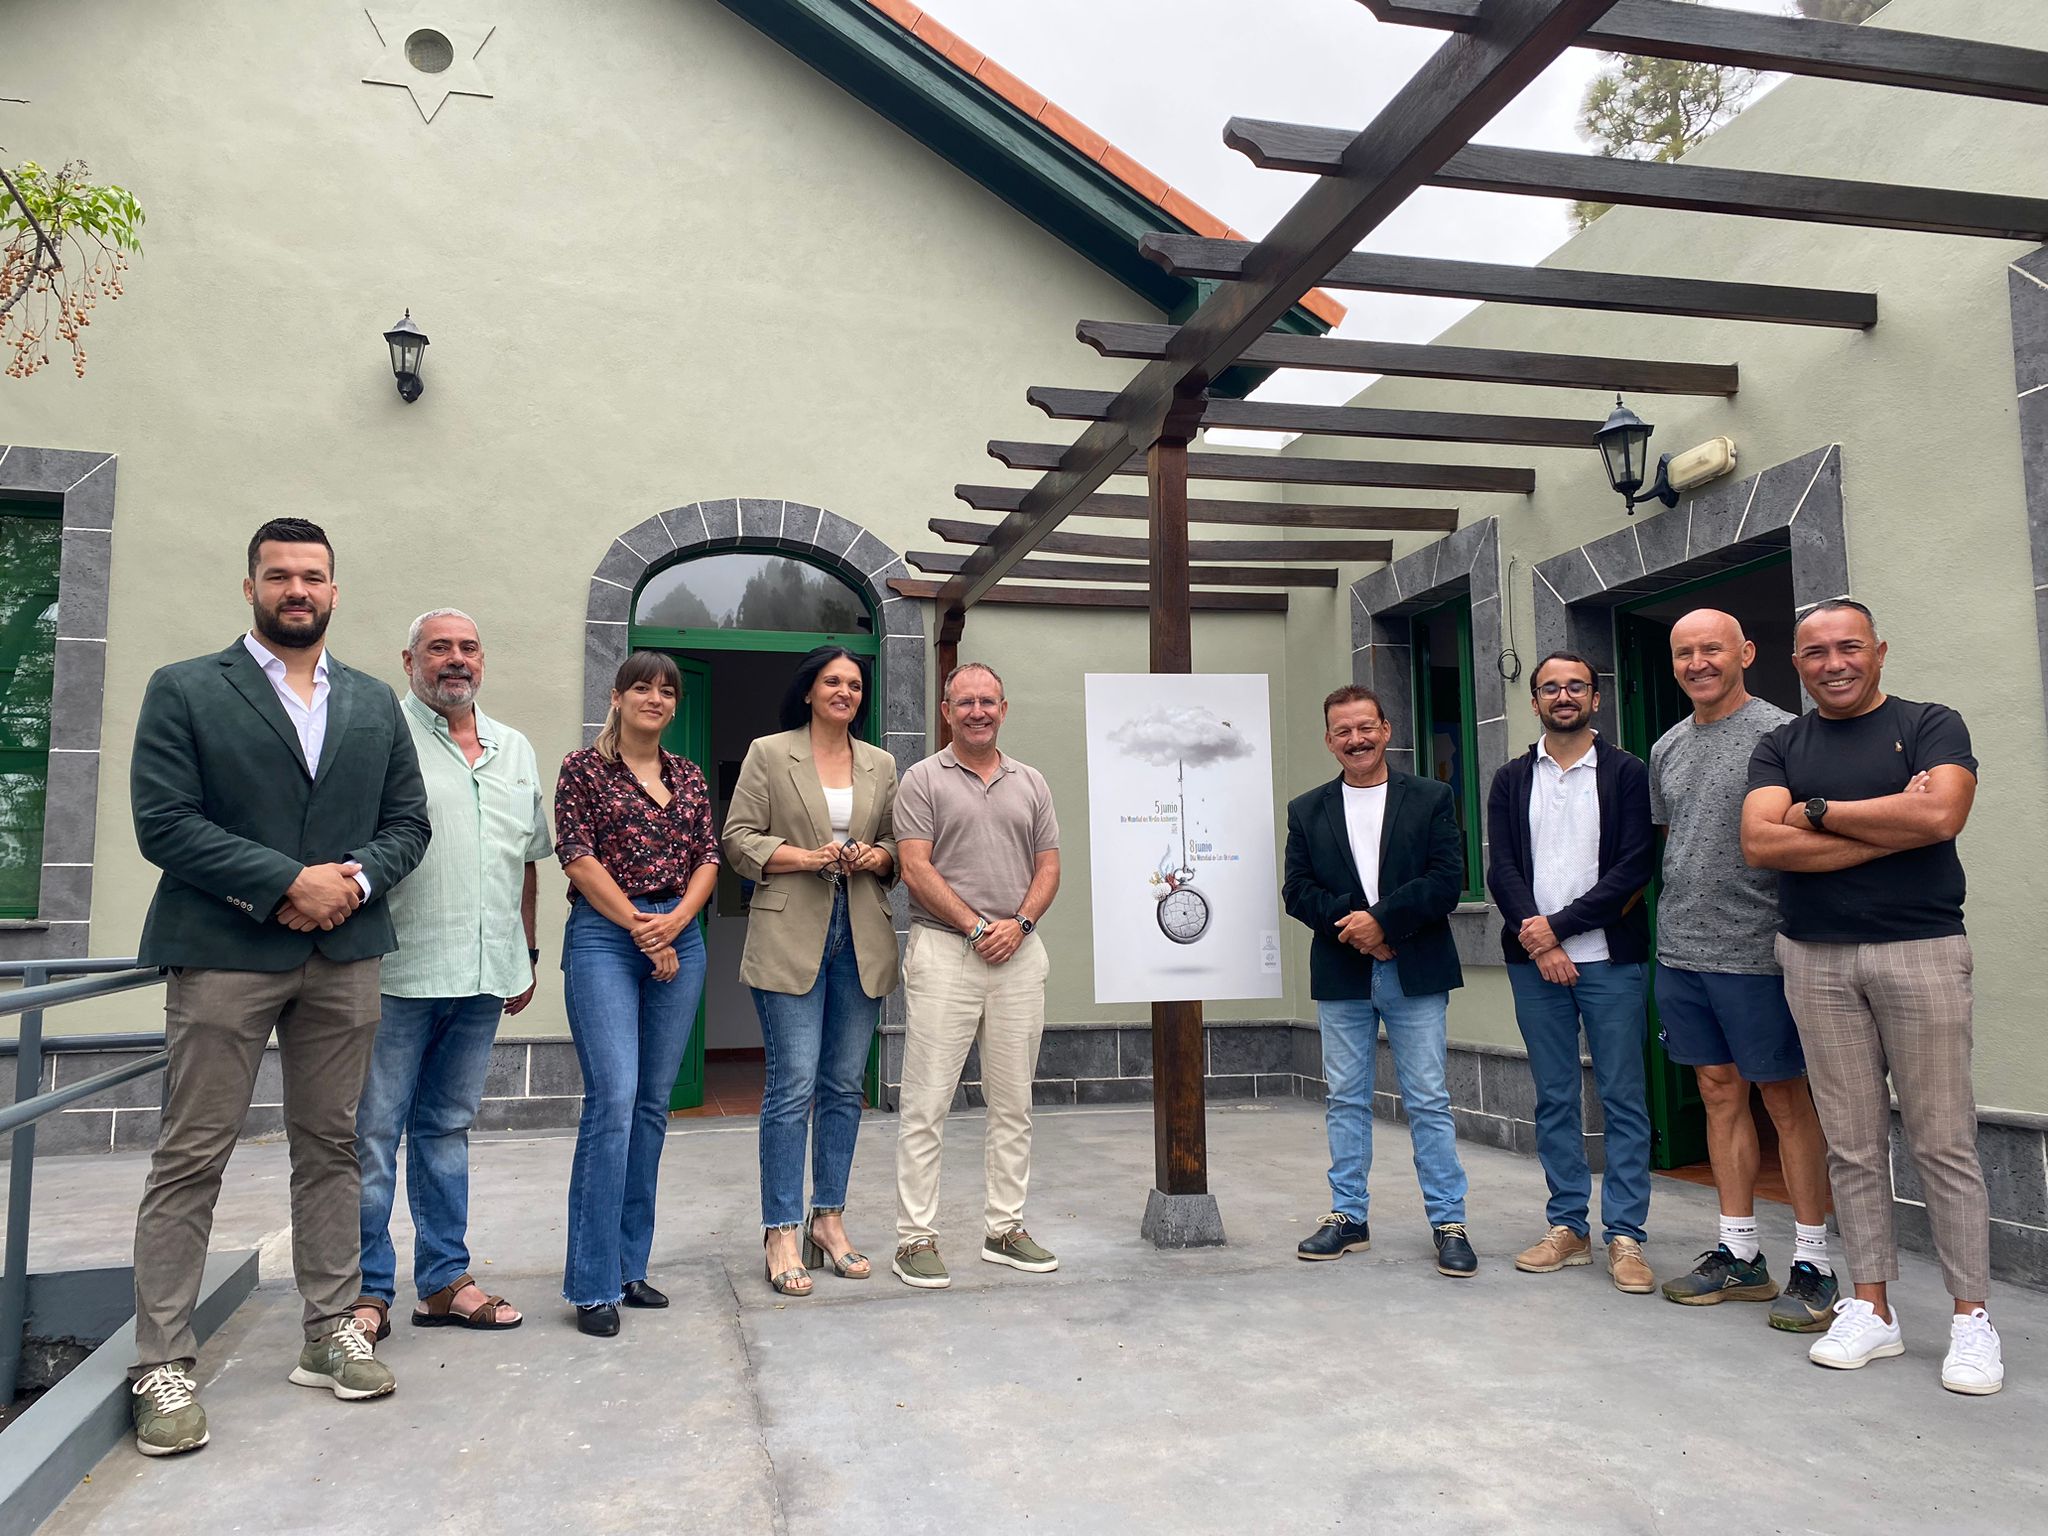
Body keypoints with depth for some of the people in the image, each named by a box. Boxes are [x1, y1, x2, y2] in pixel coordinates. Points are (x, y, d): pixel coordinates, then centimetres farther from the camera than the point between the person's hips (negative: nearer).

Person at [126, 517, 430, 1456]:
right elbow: (164, 822, -8)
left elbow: (407, 821, 11)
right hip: (223, 953, -4)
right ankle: (161, 1364, 10)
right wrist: (289, 882, -15)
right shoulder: (184, 691, 1)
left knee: (331, 1147, 10)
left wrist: (354, 880, -8)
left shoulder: (374, 704, 14)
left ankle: (329, 1331, 20)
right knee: (190, 1158, 0)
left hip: (344, 953, 4)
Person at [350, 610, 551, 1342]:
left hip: (483, 975, 6)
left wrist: (526, 955, 18)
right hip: (397, 972, -5)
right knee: (373, 1132, 1)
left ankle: (444, 1280, 21)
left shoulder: (515, 751, 16)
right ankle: (367, 1289, 12)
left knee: (448, 1127, 13)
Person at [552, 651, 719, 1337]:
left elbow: (708, 859, 9)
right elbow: (578, 858, -6)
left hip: (679, 939, 5)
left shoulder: (688, 776, 15)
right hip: (604, 937, -5)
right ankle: (593, 1283, -4)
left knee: (653, 1104, 6)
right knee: (613, 1098, -13)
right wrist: (640, 929, -9)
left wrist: (674, 923, -8)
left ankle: (629, 1265, 16)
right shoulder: (583, 767, 2)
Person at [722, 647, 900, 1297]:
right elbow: (739, 838, -1)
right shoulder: (768, 754, 4)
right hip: (791, 938, -4)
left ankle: (829, 1219, 20)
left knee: (845, 1085, 9)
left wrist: (878, 857, -4)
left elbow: (900, 843, 19)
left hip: (861, 940, 4)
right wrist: (808, 857, -13)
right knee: (793, 1085, -7)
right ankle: (782, 1232, 3)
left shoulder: (881, 765, 15)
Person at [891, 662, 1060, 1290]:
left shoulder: (1031, 784, 14)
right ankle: (915, 1238, 5)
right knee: (925, 1103, -3)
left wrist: (1019, 923, -7)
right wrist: (976, 925, -12)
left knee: (1013, 1103, 10)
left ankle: (1006, 1227, 21)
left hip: (1019, 955, 4)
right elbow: (915, 868, -7)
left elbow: (1049, 866, 10)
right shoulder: (922, 780, 1)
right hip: (944, 953, -4)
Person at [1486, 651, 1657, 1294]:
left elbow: (1633, 868, -7)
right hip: (1534, 959, 3)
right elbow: (1502, 868, 2)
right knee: (1553, 1098, 9)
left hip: (1610, 959, -2)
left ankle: (1624, 1236, 8)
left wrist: (1558, 925, -13)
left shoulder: (1626, 772, 2)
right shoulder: (1512, 780, 10)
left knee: (1623, 1098, 0)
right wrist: (1537, 940, -12)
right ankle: (1568, 1226, 18)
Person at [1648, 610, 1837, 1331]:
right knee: (1720, 1094, 11)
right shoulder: (1667, 747, 14)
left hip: (1754, 951, -6)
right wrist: (1686, 910, 16)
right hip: (1681, 949, 7)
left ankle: (1812, 1264, 11)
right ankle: (1739, 1254, 21)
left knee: (1785, 1099, 1)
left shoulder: (1778, 733, -7)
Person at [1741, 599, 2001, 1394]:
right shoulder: (1780, 747, 9)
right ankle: (1871, 1309, 15)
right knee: (1852, 1144, 6)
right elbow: (1761, 843, -6)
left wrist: (1817, 811, -7)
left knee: (1943, 1141, 1)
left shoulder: (1930, 726, 3)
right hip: (1816, 960, 2)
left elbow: (1940, 816, -16)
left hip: (1921, 949, -2)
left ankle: (1972, 1318, 11)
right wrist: (1890, 825, -10)